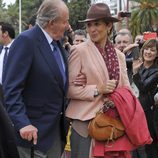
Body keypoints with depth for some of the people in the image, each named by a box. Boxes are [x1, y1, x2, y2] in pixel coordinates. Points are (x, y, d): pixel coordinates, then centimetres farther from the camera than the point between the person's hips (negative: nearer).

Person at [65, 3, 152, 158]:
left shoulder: (119, 55, 10)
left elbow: (126, 89, 13)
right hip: (86, 122, -5)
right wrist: (97, 90, -17)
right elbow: (69, 88, -9)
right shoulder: (79, 51, -6)